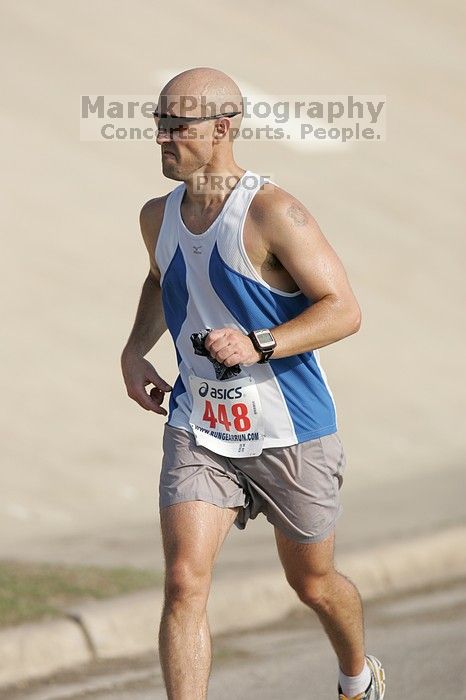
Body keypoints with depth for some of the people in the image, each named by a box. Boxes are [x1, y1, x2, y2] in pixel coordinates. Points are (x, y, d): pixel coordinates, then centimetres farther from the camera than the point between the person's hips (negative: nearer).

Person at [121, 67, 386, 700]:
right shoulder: (159, 217, 3)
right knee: (184, 583, -14)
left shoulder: (272, 213, -17)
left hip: (290, 435, -4)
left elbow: (343, 310, -18)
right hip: (197, 429, 4)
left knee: (314, 583, 15)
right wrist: (135, 352, 11)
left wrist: (258, 346, -30)